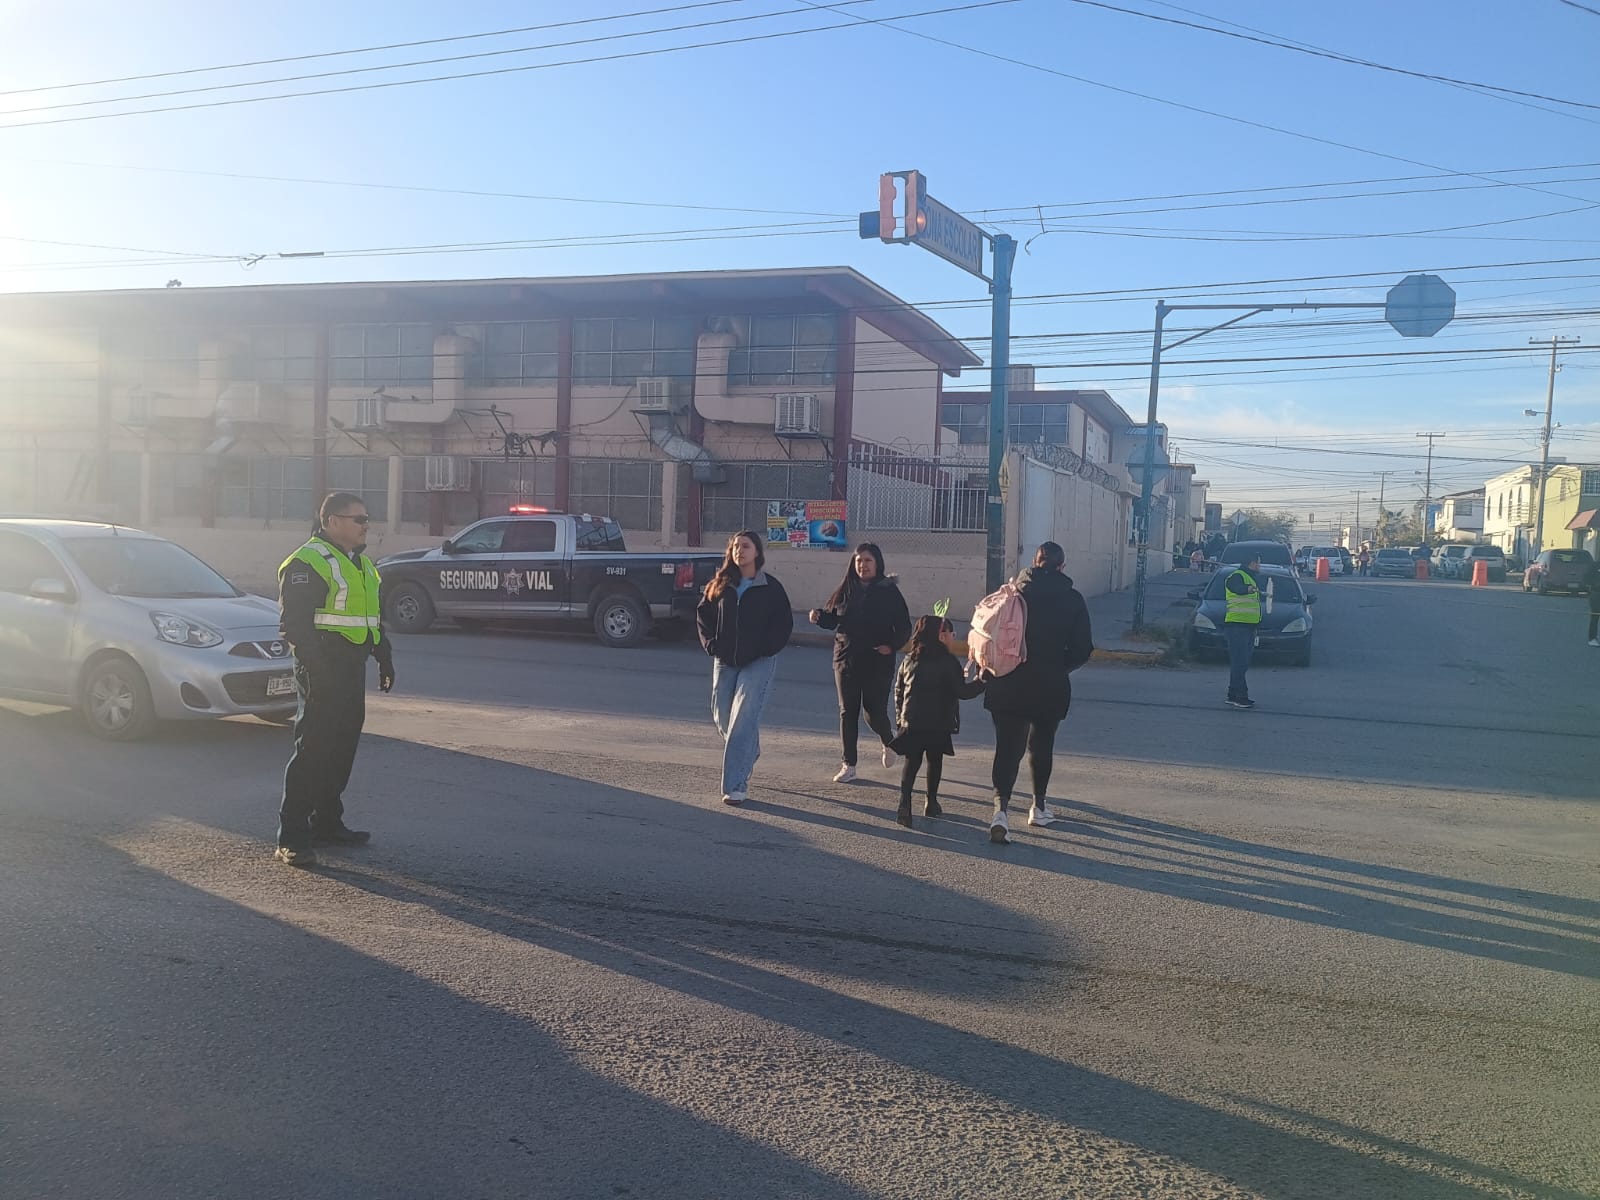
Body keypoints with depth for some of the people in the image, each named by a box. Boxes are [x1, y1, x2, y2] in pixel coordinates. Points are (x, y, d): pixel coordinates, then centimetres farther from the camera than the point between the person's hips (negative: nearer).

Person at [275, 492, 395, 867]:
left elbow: (373, 617, 27)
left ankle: (327, 823, 24)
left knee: (343, 747, 13)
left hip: (352, 668, 9)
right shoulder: (307, 562, -11)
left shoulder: (362, 563, 19)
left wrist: (384, 657, 23)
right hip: (322, 671, -9)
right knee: (312, 749, -9)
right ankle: (291, 839, -5)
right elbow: (296, 622, -18)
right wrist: (314, 667, -24)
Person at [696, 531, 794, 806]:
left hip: (758, 662, -4)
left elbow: (784, 623, -1)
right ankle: (749, 754, 41)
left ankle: (736, 785, -12)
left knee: (743, 720, -13)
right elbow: (703, 614, 13)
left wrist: (767, 648, -10)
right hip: (725, 661, 4)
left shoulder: (771, 587, -4)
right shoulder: (720, 585, 5)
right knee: (722, 717, 11)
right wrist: (710, 643, 1)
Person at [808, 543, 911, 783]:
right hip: (846, 661, 3)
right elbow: (834, 619, 13)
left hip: (878, 663, -3)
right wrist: (819, 617, -8)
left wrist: (892, 646, -16)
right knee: (847, 712, 4)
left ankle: (889, 742, 31)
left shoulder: (889, 592, -3)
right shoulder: (846, 591, 5)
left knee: (874, 713, -3)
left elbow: (904, 627, -2)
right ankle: (848, 765, 13)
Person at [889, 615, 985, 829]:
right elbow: (961, 692, -13)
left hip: (911, 721, 3)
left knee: (911, 761, 6)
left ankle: (905, 801, -12)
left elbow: (898, 691, 12)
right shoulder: (948, 663, -9)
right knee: (934, 760, 14)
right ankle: (932, 803, 21)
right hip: (939, 723, -3)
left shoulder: (909, 661, 7)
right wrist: (982, 682, -3)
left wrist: (900, 717, 20)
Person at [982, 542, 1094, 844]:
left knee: (1007, 747, 1)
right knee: (1041, 745, 19)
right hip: (1050, 686, 0)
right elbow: (1082, 649, -1)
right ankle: (1039, 807, 31)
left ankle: (1001, 809, -16)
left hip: (1008, 685, 0)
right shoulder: (1072, 600, -2)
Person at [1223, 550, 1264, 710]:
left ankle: (1233, 695, 18)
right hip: (1237, 625, -10)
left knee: (1240, 663, 13)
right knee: (1239, 662, -12)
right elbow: (1237, 588, -37)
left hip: (1248, 626, 10)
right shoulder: (1237, 576, -10)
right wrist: (1249, 589, -57)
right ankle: (1240, 697, -13)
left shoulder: (1250, 578, 23)